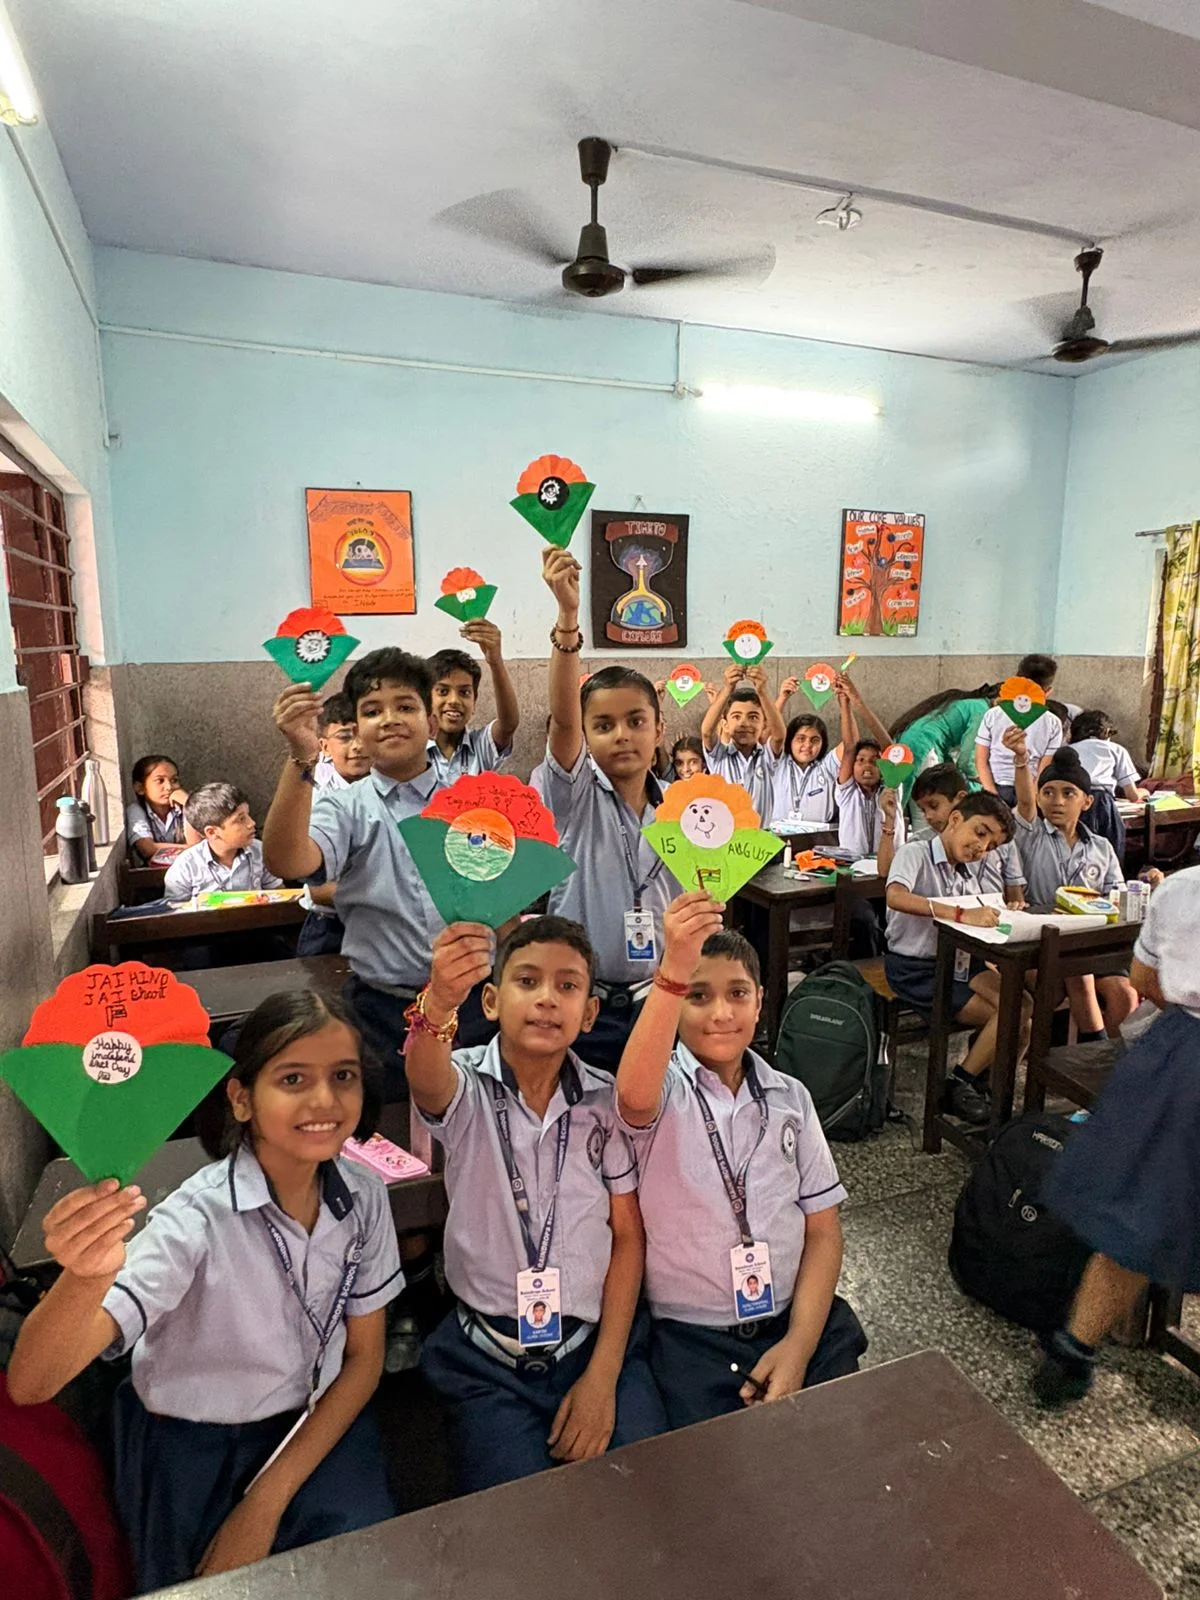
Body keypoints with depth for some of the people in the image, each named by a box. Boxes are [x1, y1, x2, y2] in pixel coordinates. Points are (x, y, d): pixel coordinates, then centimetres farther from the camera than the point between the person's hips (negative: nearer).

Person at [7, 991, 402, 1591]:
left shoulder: (362, 1195, -13)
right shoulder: (199, 1219, -26)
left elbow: (364, 1357, -3)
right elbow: (30, 1384, -33)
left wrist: (267, 1502, -10)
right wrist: (86, 1277, -54)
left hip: (317, 1428, 3)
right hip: (194, 1450, -2)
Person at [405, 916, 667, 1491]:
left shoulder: (607, 1101, -2)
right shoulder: (467, 1088, -9)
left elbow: (629, 1236, 0)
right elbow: (426, 1082, -34)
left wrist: (602, 1376, -7)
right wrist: (438, 1004, -57)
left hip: (600, 1340, 1)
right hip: (490, 1359, -1)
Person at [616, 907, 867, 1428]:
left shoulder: (790, 1097, 4)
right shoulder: (663, 1090, -9)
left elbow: (823, 1231, 5)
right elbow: (635, 1098, -35)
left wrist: (798, 1345, -9)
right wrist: (673, 971, -49)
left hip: (800, 1320, 3)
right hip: (692, 1340, -3)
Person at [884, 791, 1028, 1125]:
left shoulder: (969, 872, 15)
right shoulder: (916, 852, -12)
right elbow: (896, 897, -33)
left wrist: (1000, 913, -10)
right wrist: (961, 914, -38)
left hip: (959, 959, 7)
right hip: (915, 968, -7)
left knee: (1024, 1007, -13)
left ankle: (982, 1082, 5)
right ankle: (958, 1086, 4)